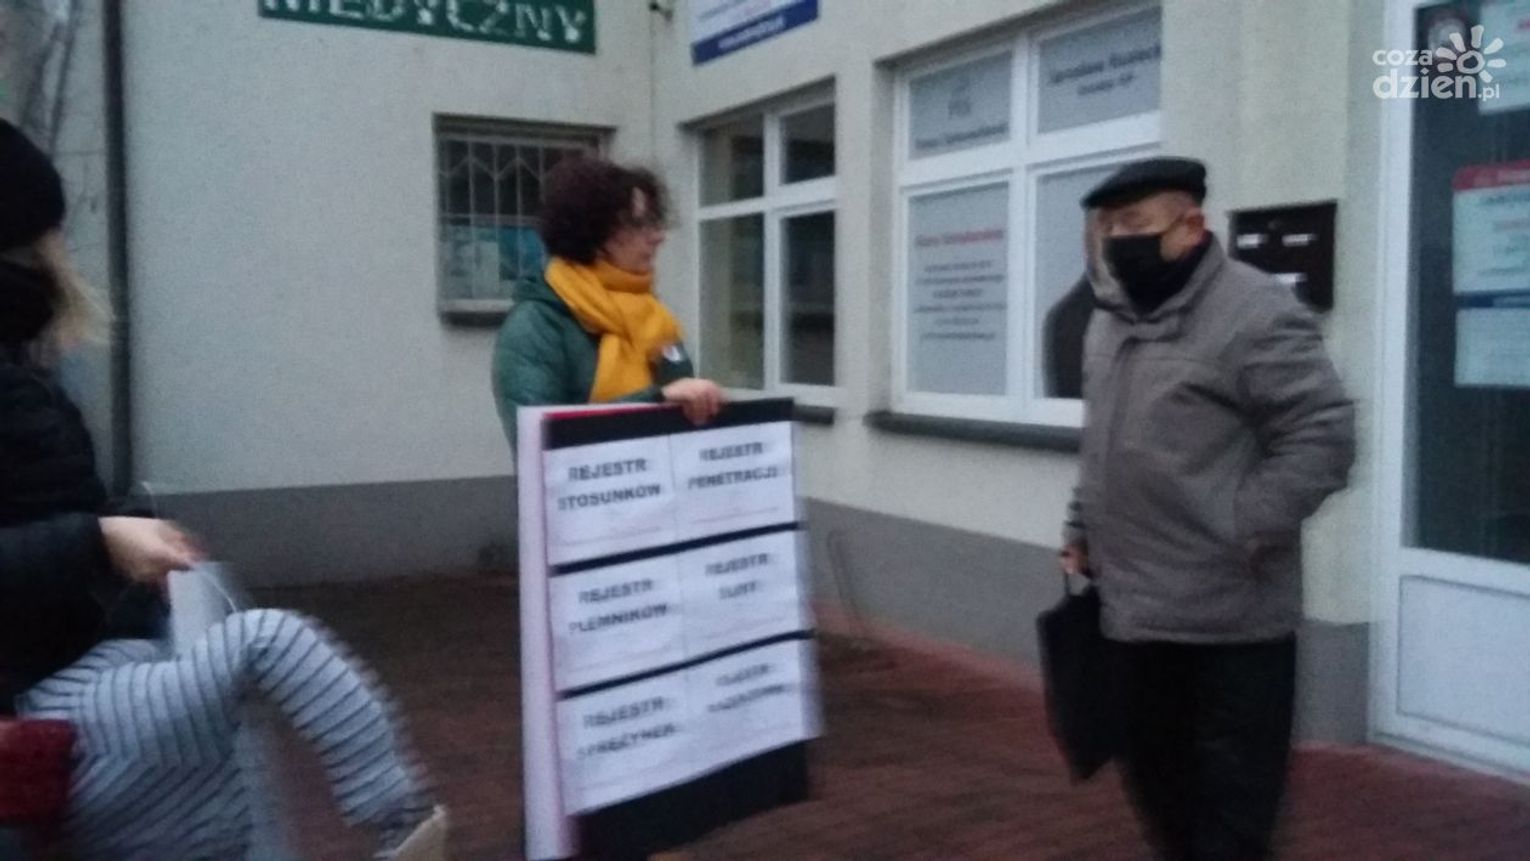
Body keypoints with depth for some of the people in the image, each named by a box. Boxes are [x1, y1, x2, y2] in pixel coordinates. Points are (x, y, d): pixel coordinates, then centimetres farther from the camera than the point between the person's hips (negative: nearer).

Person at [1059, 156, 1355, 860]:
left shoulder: (1255, 314, -15)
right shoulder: (1113, 318, 13)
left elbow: (1324, 435, -18)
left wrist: (1242, 531, -20)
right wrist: (1082, 531, 18)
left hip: (1231, 616, -8)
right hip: (1136, 608, 8)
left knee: (1231, 798, 4)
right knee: (1153, 771, 21)